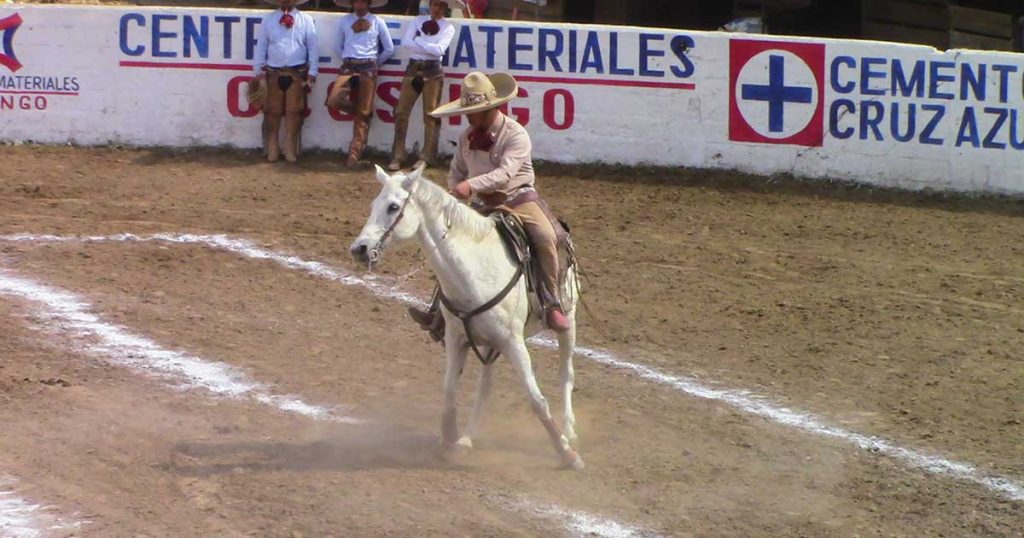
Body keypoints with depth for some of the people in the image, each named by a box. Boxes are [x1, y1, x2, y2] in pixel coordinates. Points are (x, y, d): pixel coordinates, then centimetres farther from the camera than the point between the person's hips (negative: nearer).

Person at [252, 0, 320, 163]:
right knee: (272, 113, 2)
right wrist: (259, 73, 3)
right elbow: (261, 47, 7)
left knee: (294, 113, 1)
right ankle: (272, 152, 9)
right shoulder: (268, 19, 7)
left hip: (297, 74, -1)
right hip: (273, 73, 1)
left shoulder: (306, 20, 5)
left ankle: (291, 152, 8)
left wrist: (312, 75, -2)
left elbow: (313, 48, 4)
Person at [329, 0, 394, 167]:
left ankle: (355, 153, -3)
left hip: (368, 69, -2)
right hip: (348, 67, 2)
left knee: (362, 114, -4)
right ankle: (356, 109, 9)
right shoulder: (345, 21, 10)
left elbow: (389, 49, 11)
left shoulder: (378, 22, 6)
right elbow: (339, 46, 20)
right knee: (334, 100, -21)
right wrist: (348, 61, 12)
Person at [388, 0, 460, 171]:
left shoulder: (448, 28, 3)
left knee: (431, 115, -2)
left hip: (432, 70, -2)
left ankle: (426, 157, 2)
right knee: (401, 112, -3)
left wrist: (418, 43, -7)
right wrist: (429, 48, -9)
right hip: (413, 68, 2)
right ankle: (398, 156, 0)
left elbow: (439, 49, -12)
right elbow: (406, 42, -4)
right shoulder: (418, 21, 9)